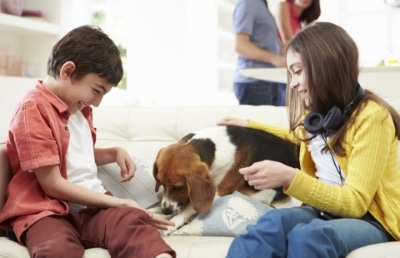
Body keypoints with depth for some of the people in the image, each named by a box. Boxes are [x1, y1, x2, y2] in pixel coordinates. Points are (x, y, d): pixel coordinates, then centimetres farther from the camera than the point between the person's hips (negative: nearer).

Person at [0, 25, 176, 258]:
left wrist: (115, 153, 14)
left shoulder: (79, 106, 17)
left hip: (91, 207, 6)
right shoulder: (33, 110, -10)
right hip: (49, 211, -6)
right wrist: (117, 202, -12)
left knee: (132, 221, -29)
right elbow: (53, 185, -14)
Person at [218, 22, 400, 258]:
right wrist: (249, 125, 28)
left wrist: (289, 178, -33)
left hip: (372, 220, -5)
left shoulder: (371, 116, -15)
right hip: (328, 210, 5)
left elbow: (355, 203, -20)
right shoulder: (320, 114, 7)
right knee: (273, 223, -30)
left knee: (308, 236, -38)